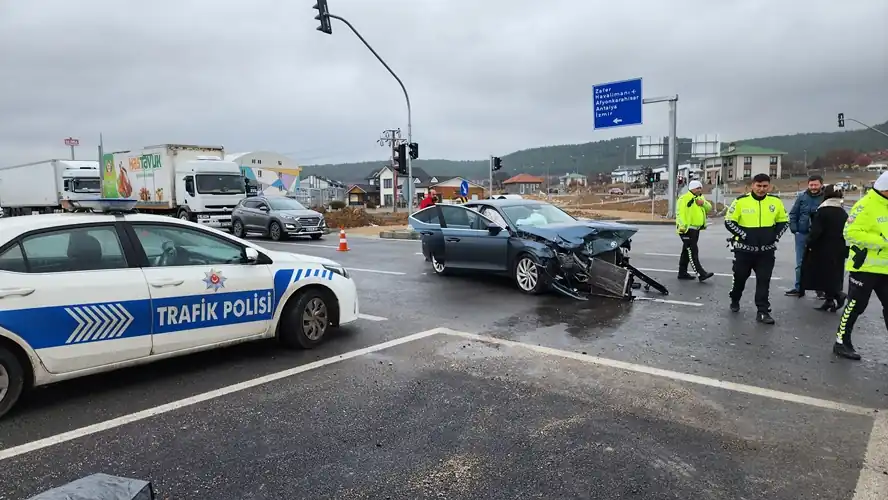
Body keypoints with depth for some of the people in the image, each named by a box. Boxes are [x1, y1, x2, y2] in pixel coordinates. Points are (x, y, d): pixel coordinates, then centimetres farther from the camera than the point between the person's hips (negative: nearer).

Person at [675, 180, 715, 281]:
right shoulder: (684, 198, -12)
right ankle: (701, 274, -13)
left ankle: (682, 273, 21)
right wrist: (683, 226, -25)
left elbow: (709, 208, 11)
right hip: (687, 230, -9)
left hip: (696, 229, 9)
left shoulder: (701, 198, 17)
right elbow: (680, 213, -18)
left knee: (687, 252, 14)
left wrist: (703, 203, -9)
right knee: (693, 252, -10)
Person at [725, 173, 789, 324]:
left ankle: (763, 311, 5)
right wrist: (742, 234, -13)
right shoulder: (741, 201, -9)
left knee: (764, 280, 1)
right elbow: (729, 221, -6)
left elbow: (784, 221, 12)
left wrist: (775, 236, -1)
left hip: (766, 250, 2)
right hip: (744, 249, -2)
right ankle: (735, 301, 37)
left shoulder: (776, 202, 1)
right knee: (740, 277, 13)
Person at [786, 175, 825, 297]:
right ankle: (799, 288, 17)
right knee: (800, 263, 8)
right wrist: (794, 229, -2)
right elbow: (793, 214, 7)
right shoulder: (802, 196, 3)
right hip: (802, 234, 3)